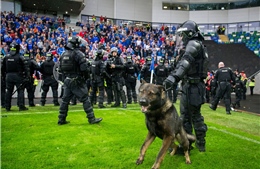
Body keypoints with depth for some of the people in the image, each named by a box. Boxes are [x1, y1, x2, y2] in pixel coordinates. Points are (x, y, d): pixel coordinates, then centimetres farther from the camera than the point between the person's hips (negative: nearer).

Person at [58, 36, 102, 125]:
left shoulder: (63, 54, 9)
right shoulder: (78, 53, -12)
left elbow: (60, 69, 13)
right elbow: (84, 68, -19)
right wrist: (86, 76, -2)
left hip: (67, 81, 7)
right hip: (77, 81, -7)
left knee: (65, 100, 14)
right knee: (85, 99, 0)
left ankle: (61, 120, 21)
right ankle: (92, 119, 4)